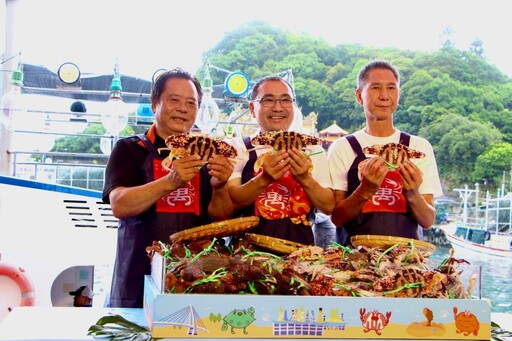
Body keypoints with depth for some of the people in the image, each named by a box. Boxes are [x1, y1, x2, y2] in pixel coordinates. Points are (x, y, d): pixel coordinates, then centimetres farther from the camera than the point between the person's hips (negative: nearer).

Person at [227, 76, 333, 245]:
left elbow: (328, 206, 6)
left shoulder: (313, 150, 12)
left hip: (299, 247, 2)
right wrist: (263, 179, -19)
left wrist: (305, 179, -11)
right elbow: (230, 203, -4)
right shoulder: (238, 147, 6)